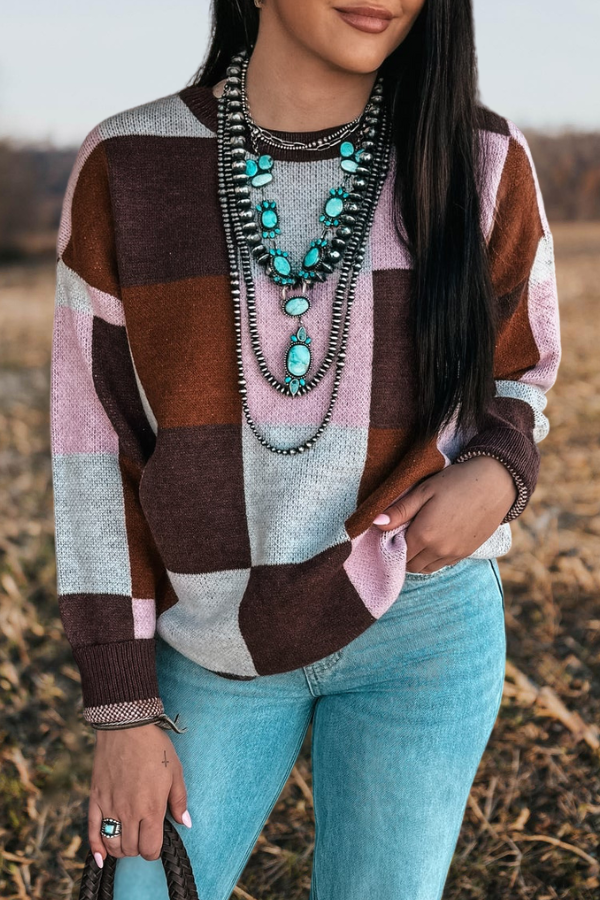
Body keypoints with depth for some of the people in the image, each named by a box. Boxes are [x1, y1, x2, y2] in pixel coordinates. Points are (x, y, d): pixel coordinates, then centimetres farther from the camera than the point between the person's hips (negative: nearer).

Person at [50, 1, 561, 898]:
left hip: (421, 622, 0)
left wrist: (496, 477, -17)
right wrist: (122, 712, -6)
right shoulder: (127, 169, -11)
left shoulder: (482, 162, -10)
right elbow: (97, 453, -6)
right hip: (219, 638, 1)